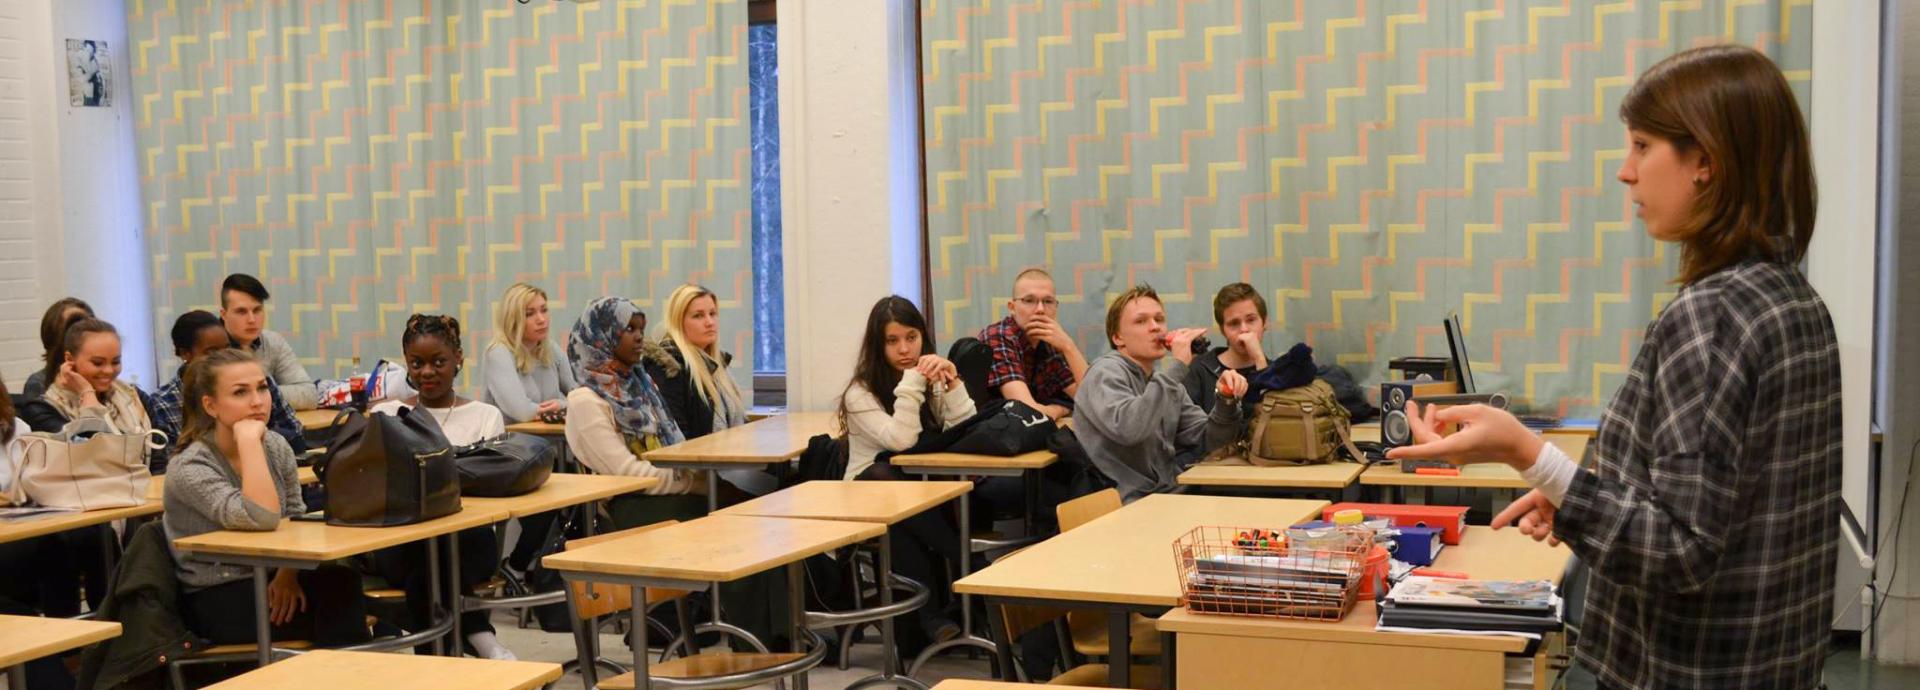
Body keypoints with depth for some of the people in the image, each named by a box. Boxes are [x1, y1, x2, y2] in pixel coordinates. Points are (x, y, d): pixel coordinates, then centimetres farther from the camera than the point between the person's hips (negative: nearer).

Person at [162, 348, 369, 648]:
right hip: (215, 601, -5)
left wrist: (287, 573, -10)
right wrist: (249, 440, -28)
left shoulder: (276, 447, 3)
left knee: (342, 580, -26)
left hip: (269, 581, 6)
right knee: (334, 605, -27)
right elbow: (262, 520, -31)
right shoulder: (192, 469, -17)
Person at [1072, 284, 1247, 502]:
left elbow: (1206, 441, 10)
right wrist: (1178, 366, -23)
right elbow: (1127, 429, -28)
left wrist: (1226, 400, -8)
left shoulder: (1164, 381, 16)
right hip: (1129, 506, -8)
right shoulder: (1106, 372, -8)